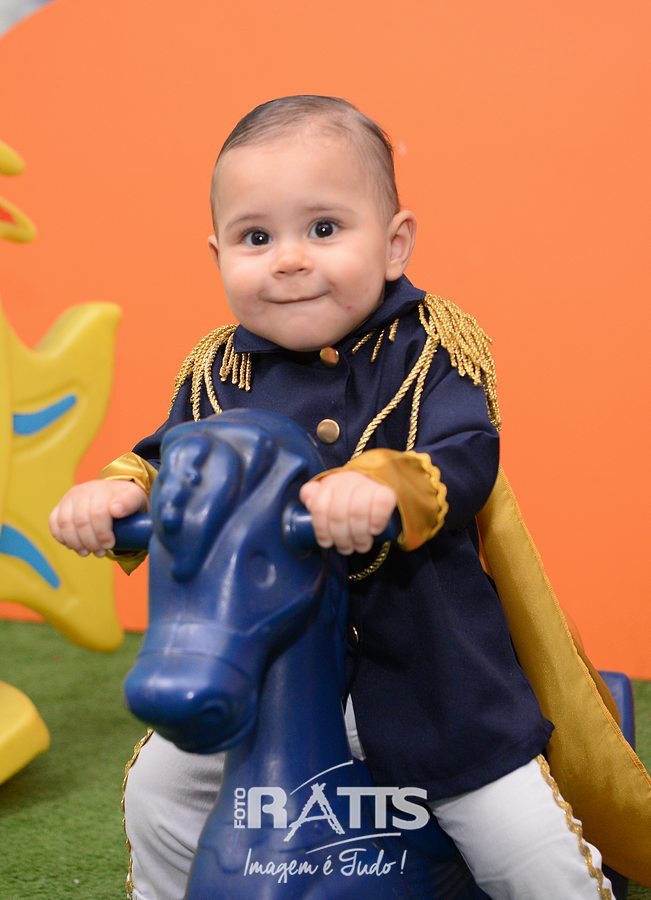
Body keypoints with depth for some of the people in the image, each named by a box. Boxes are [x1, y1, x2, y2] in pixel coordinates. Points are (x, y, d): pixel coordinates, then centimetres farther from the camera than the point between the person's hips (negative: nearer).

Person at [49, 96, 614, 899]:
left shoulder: (427, 349, -12)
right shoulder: (216, 372, -2)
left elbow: (468, 456, -25)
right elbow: (169, 460, 5)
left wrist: (387, 485, -46)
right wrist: (117, 490, -18)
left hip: (426, 674, -3)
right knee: (157, 790, 10)